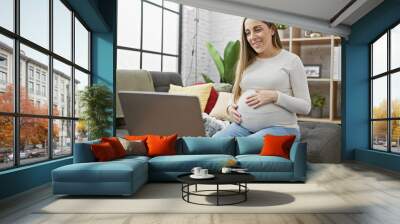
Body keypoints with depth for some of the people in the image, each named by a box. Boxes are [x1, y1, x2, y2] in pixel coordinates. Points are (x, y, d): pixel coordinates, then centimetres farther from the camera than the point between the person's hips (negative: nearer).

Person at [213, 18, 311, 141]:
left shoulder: (291, 60, 2)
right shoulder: (246, 62, 15)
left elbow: (305, 106, -1)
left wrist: (275, 96, -15)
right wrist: (230, 108, 1)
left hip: (279, 127, -4)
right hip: (242, 126, 4)